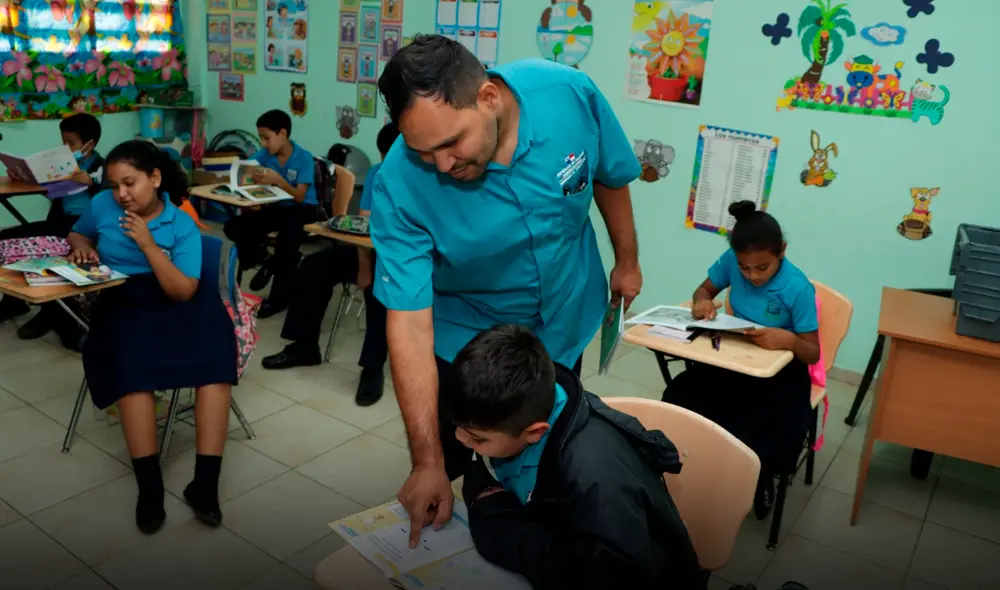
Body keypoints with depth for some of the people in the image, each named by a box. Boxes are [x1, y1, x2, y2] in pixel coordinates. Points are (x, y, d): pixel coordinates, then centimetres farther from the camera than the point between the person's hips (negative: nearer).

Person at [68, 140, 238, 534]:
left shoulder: (183, 226, -2)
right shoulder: (102, 205, 6)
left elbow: (184, 291, -10)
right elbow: (78, 234, 29)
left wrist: (148, 244, -17)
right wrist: (82, 249, 4)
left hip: (175, 305, -1)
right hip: (123, 304, 1)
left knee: (215, 357, -31)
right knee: (132, 365, -34)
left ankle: (205, 481, -29)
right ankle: (149, 485, -29)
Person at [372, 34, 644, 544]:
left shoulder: (571, 94, -26)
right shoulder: (399, 186, -32)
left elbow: (610, 177, -5)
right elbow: (409, 325, -31)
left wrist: (627, 262, 7)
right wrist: (428, 464, -31)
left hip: (565, 320, 3)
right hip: (466, 336, -2)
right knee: (448, 462, 12)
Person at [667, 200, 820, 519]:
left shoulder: (798, 288, -23)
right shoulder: (731, 260, -13)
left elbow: (813, 354, -16)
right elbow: (705, 289, 6)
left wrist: (790, 340, -40)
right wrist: (702, 301, -20)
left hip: (781, 369, -4)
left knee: (753, 435, -28)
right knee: (678, 399, -20)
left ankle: (760, 477, 12)